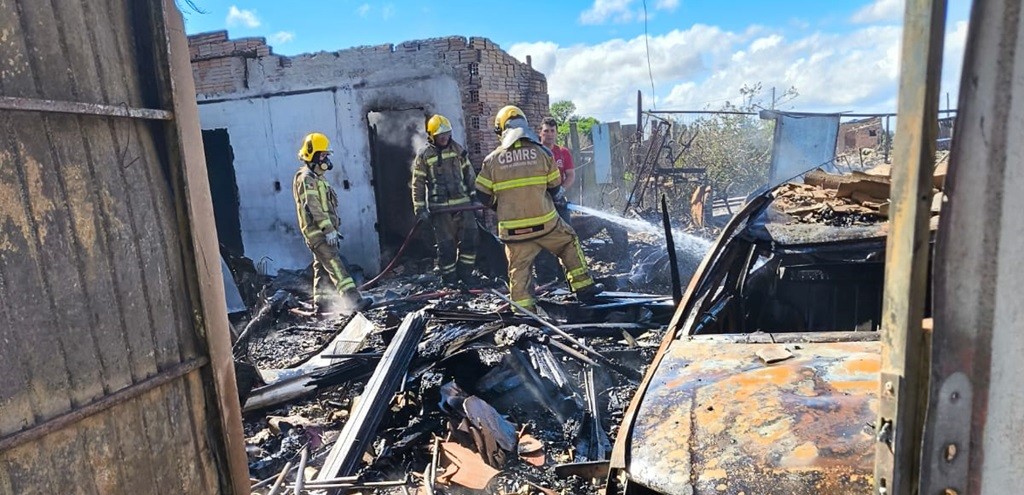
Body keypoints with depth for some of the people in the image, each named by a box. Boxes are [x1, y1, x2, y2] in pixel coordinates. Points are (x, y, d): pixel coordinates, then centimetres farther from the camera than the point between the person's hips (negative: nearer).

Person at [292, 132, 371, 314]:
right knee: (335, 266, -16)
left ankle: (321, 303, 20)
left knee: (322, 267, 13)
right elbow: (313, 207, -20)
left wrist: (334, 229, 23)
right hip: (317, 232, -10)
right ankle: (353, 300, -22)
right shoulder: (306, 178, -12)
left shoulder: (317, 178, 20)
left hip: (323, 232, 10)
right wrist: (328, 229, -24)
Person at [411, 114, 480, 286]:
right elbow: (418, 185, -2)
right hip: (440, 208, -3)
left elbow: (470, 175, 15)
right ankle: (449, 280, 14)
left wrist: (474, 197, 12)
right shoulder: (423, 156, -2)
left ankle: (465, 273, 16)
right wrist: (420, 210, -7)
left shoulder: (458, 149, 9)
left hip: (463, 204, 4)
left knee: (469, 240, 1)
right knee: (446, 246, 1)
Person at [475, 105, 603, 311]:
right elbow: (555, 187, 5)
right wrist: (560, 198, 28)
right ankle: (583, 287, 24)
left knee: (519, 267, 10)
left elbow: (483, 195, 4)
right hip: (544, 222, 0)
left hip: (513, 228, 1)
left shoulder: (492, 159, 0)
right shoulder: (541, 152, -2)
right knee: (570, 243, 22)